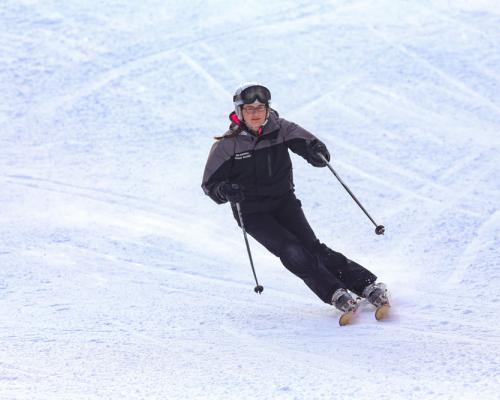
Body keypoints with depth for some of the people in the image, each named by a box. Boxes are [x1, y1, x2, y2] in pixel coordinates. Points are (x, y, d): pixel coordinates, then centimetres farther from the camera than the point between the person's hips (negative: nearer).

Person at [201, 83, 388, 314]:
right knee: (292, 252, -21)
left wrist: (316, 151, -30)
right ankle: (335, 294, -21)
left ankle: (367, 285, -16)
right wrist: (225, 191, -26)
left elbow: (317, 153, -5)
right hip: (252, 212, -1)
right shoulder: (227, 145, -9)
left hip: (284, 202, 1)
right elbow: (210, 184, -4)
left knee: (312, 247, -15)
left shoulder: (280, 129, -6)